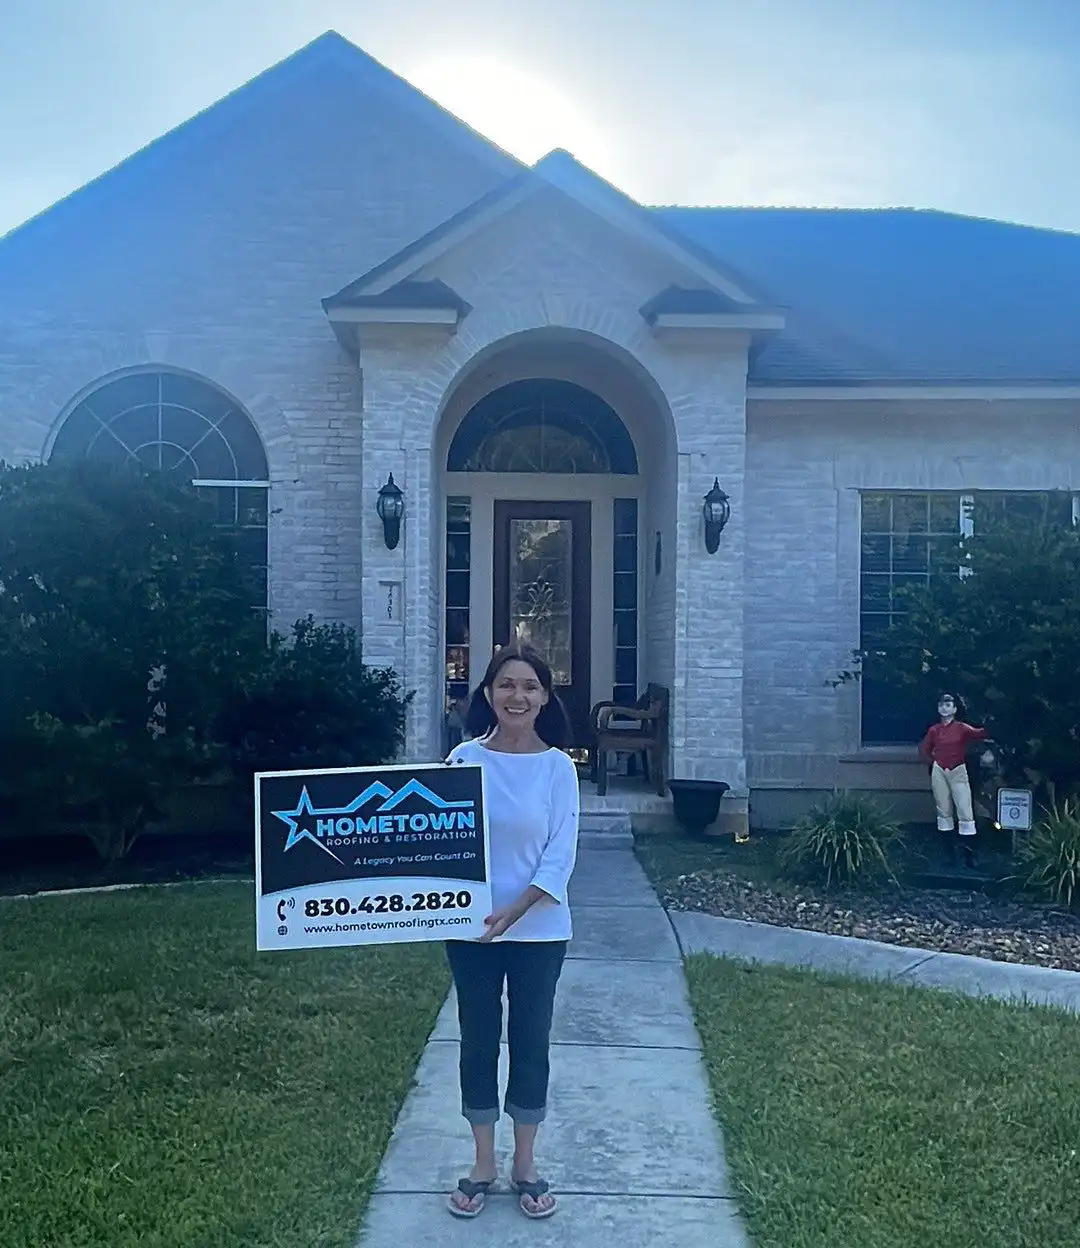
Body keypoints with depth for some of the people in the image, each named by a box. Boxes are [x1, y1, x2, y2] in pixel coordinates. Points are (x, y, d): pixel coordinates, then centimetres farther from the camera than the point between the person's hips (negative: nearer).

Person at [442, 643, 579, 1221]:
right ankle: (484, 1163, 29)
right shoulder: (464, 759, -5)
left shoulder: (558, 766, -7)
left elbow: (559, 855, -10)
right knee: (478, 1038, 11)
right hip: (470, 927, 1)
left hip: (539, 930, -1)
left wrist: (514, 912, -20)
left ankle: (525, 1163, 29)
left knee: (531, 1040, 11)